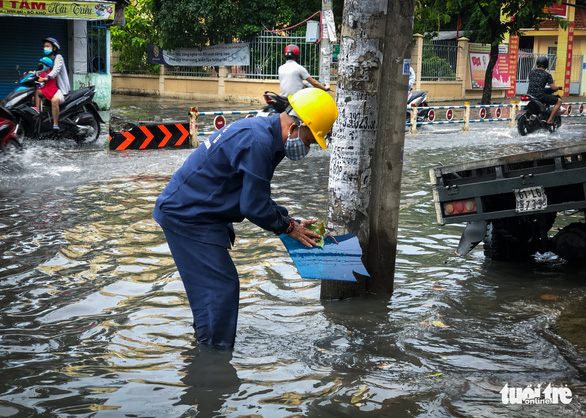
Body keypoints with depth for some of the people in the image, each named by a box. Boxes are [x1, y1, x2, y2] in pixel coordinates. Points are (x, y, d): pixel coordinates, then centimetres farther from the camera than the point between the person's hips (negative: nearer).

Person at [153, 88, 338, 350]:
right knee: (222, 286, -7)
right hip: (187, 216, -11)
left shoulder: (262, 131, 9)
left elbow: (257, 197, 16)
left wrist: (289, 221, 6)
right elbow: (254, 207, -23)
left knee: (210, 284, 18)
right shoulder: (257, 143, -26)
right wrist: (288, 227, -8)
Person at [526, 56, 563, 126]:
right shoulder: (547, 75, -3)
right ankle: (549, 120, -1)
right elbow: (553, 88, -4)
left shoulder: (531, 72, 10)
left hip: (530, 94, 6)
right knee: (559, 101, 7)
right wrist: (558, 87, 18)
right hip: (540, 96, -6)